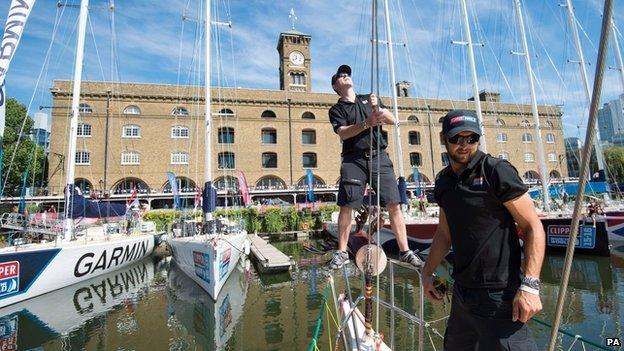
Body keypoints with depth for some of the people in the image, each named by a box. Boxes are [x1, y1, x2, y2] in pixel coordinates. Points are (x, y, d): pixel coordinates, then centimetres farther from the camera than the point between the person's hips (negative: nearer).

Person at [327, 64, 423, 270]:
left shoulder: (368, 99, 20)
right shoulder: (336, 109, 11)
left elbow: (392, 121, 12)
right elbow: (342, 133, -8)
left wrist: (377, 109, -6)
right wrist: (366, 123, -21)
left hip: (379, 156, 2)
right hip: (353, 159, -2)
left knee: (394, 204, -4)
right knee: (346, 206, -6)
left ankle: (405, 251, 5)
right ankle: (341, 252, 7)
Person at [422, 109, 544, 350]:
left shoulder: (496, 171, -12)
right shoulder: (443, 181, 7)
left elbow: (533, 227, -12)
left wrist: (530, 285, -20)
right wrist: (427, 273, 13)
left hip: (498, 295, -6)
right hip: (461, 293, 7)